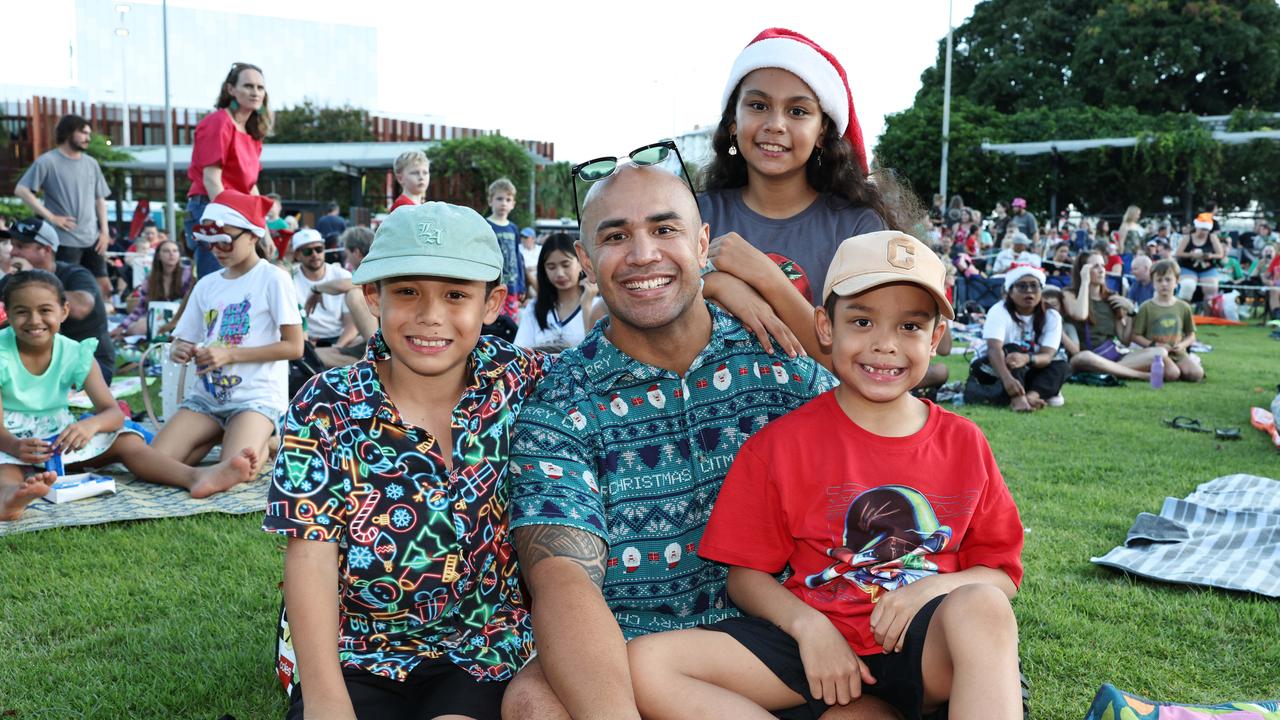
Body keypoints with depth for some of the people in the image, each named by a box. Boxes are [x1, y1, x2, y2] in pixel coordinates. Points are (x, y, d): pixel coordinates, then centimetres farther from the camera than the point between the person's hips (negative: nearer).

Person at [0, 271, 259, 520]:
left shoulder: (75, 354, -4)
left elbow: (113, 412, -11)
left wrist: (91, 424, -37)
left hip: (58, 435, 4)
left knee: (127, 441, -17)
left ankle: (195, 476, -41)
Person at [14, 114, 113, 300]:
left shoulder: (91, 163, 12)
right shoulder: (47, 161, -5)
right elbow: (21, 190, -8)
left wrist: (104, 230, 6)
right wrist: (51, 217, -13)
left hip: (92, 238, 5)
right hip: (64, 240, -5)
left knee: (103, 285, 5)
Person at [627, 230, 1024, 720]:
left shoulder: (964, 443, 6)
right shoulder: (782, 442, 1)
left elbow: (1002, 572, 9)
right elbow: (746, 574, 3)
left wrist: (932, 587, -12)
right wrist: (807, 625, -16)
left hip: (927, 646, 0)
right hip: (815, 641, 1)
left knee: (982, 605, -36)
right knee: (644, 664, -23)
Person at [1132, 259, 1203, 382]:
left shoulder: (1183, 307, 9)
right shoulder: (1146, 307, -1)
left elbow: (1191, 335, 15)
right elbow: (1135, 336, -2)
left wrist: (1182, 344, -7)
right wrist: (1154, 345, -16)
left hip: (1178, 353, 3)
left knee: (1197, 374, -22)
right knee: (1172, 374, -31)